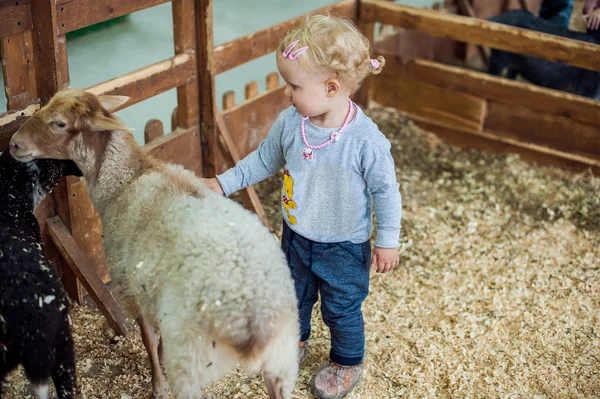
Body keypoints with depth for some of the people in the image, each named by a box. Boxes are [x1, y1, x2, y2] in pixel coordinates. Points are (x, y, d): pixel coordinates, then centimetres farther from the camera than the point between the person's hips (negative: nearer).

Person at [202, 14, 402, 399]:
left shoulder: (366, 140, -31)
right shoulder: (290, 122, -16)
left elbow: (386, 191, -17)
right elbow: (264, 160, 2)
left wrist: (388, 241, -9)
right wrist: (222, 183, 1)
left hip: (344, 247, -5)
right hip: (296, 237, 5)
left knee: (342, 308, 17)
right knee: (293, 296, 27)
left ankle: (347, 363, 44)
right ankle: (294, 342, 56)